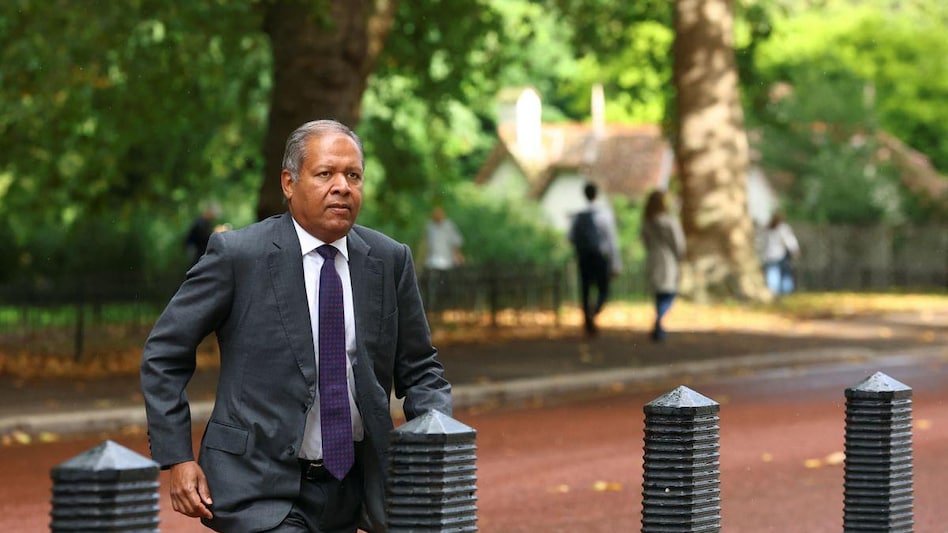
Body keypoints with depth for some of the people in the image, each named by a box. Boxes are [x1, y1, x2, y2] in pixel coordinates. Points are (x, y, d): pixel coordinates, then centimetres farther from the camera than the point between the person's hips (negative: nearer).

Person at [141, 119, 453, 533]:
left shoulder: (390, 261, 3)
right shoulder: (237, 254, -9)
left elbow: (418, 370, 11)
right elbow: (164, 354, -3)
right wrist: (178, 459, -10)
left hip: (352, 486, 5)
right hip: (261, 491, -5)